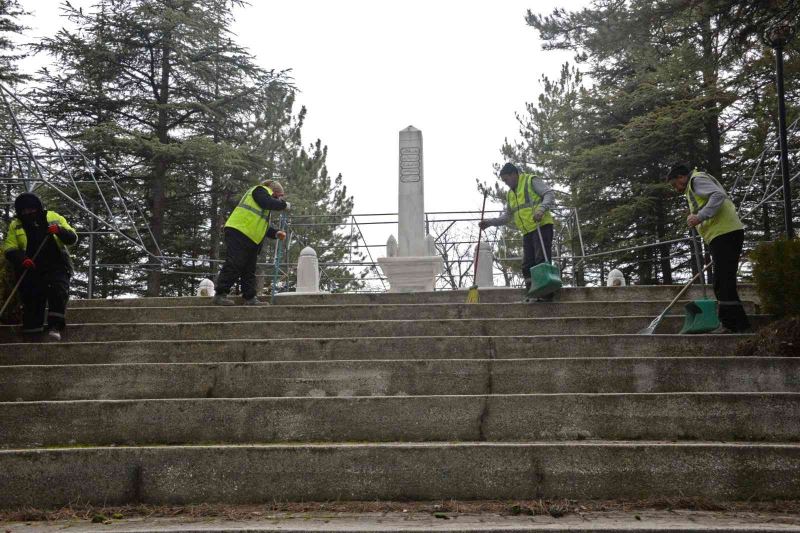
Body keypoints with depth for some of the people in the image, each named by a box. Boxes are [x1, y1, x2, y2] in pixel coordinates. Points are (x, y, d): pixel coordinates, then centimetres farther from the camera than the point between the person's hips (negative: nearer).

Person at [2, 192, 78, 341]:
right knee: (32, 300, 2)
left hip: (57, 266, -2)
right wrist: (21, 259, -18)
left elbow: (73, 238, 0)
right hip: (31, 270, 2)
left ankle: (55, 326, -21)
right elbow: (9, 249, 2)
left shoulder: (54, 217, 4)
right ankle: (31, 334, 9)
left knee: (59, 292, -21)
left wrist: (60, 231, -21)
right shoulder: (15, 225, 9)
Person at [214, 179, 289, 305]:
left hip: (251, 240, 11)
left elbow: (263, 226, 26)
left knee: (249, 270, 9)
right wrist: (284, 204, -3)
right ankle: (220, 294, -10)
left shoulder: (264, 196, 28)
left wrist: (276, 233, 11)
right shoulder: (260, 190, 0)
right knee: (234, 265, -12)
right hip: (238, 233, -11)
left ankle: (250, 298, 11)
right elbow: (270, 203, -21)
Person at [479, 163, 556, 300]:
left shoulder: (531, 181, 1)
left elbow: (550, 194, -10)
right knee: (527, 265, 3)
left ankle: (546, 294, -16)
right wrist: (490, 222, 13)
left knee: (542, 260, -14)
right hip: (527, 232, 8)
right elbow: (507, 216, 26)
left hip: (542, 226, -8)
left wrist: (541, 209, -27)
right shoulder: (510, 194, 23)